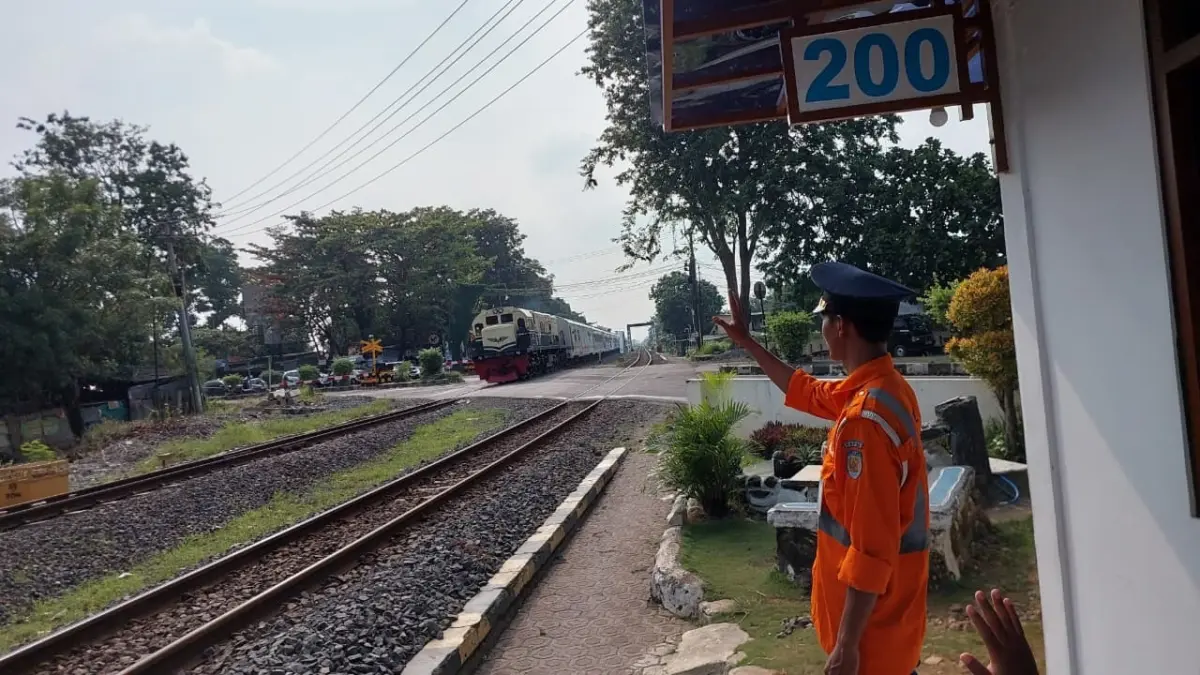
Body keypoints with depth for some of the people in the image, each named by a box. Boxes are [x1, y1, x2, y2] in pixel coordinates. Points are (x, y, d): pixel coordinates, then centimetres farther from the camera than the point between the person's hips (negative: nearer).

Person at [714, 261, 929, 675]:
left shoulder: (866, 417, -29)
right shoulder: (883, 387, 1)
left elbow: (871, 548, -29)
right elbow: (808, 392, 21)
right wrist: (747, 343, 24)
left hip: (873, 622, -9)